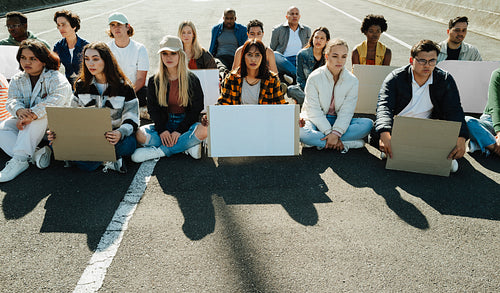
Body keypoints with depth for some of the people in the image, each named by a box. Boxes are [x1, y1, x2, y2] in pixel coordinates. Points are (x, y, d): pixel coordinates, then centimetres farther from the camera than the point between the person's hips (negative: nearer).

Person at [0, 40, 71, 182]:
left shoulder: (56, 78, -11)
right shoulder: (17, 80, 9)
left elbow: (55, 100, -30)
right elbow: (12, 100, -6)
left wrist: (31, 115, -43)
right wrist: (19, 111, -33)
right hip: (26, 127, 6)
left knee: (36, 118, -36)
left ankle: (19, 160, -36)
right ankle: (35, 155, -32)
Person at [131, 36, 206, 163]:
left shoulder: (192, 80, -1)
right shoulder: (154, 81, 5)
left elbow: (196, 109, -4)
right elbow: (153, 108, 4)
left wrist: (179, 130, -16)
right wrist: (161, 130, -15)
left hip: (186, 123, -2)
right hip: (164, 124, 2)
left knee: (203, 131, -35)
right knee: (140, 135, -27)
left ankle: (160, 151, -26)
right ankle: (187, 145, -23)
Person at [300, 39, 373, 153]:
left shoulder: (352, 80, -3)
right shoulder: (314, 78, -10)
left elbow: (346, 112, -9)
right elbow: (314, 111, -14)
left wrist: (336, 133, -26)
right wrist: (329, 133, -24)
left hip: (338, 121, 3)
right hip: (316, 121, -3)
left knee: (368, 124, -23)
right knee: (302, 133, -36)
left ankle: (318, 141, -27)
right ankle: (350, 143, -26)